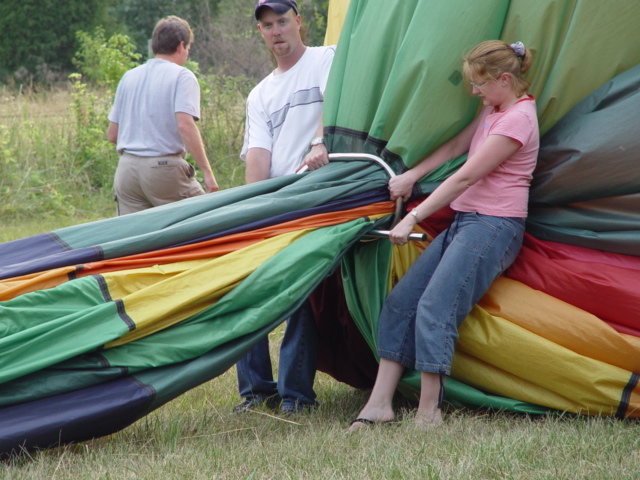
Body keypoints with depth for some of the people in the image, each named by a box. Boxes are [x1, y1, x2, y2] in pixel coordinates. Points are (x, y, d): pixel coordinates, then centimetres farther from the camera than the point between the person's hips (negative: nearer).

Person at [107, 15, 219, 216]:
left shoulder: (128, 77, 15)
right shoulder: (182, 76, -2)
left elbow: (112, 134, 15)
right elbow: (185, 125, -17)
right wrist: (207, 171, -17)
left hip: (126, 169, 5)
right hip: (164, 168, -5)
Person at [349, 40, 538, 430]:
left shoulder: (517, 119, -14)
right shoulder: (493, 111, 16)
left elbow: (465, 177, -16)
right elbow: (455, 147, 21)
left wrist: (413, 218, -13)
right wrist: (412, 176, 8)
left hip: (493, 227, -10)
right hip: (464, 223, 10)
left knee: (434, 308, -21)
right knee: (400, 303, 1)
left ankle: (429, 413, -17)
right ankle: (380, 403, -1)